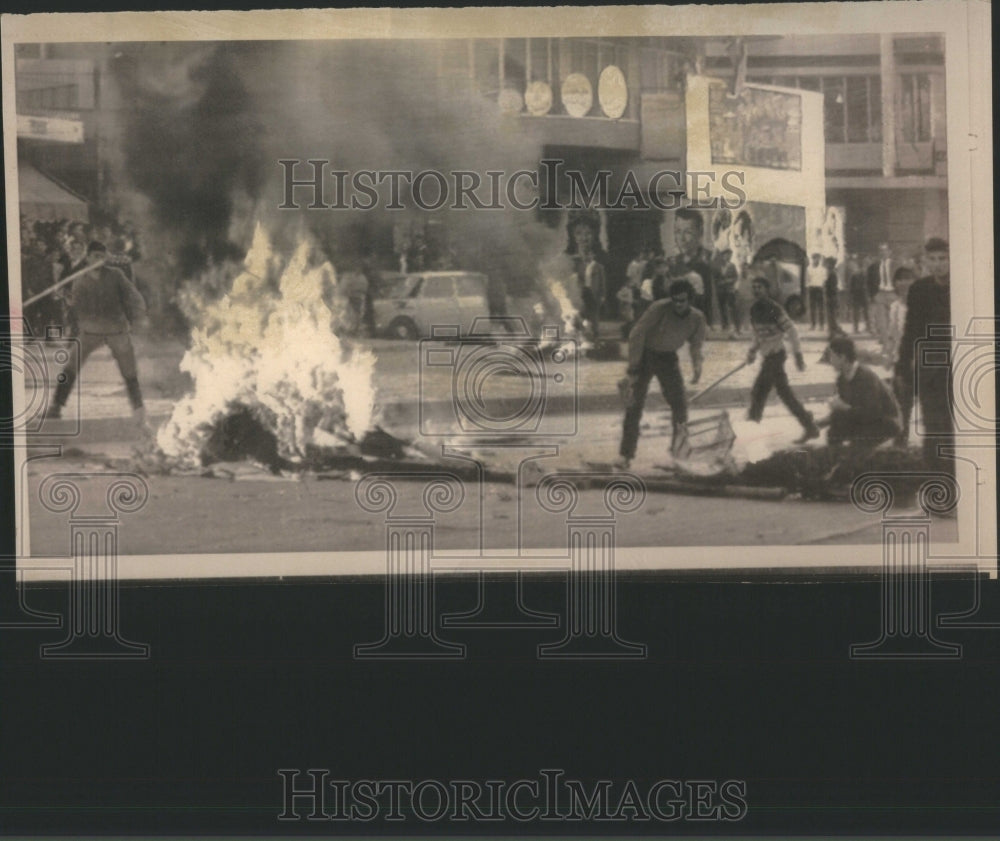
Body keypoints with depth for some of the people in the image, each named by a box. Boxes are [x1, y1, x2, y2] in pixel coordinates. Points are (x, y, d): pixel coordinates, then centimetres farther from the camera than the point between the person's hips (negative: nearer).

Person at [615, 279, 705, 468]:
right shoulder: (659, 309, -26)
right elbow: (637, 334, -19)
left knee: (679, 403, 0)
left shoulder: (697, 318, -11)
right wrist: (634, 366, -20)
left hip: (668, 359, 4)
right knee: (634, 405, -10)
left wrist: (697, 365, -3)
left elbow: (696, 344, 9)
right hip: (645, 354, -4)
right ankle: (625, 454, -7)